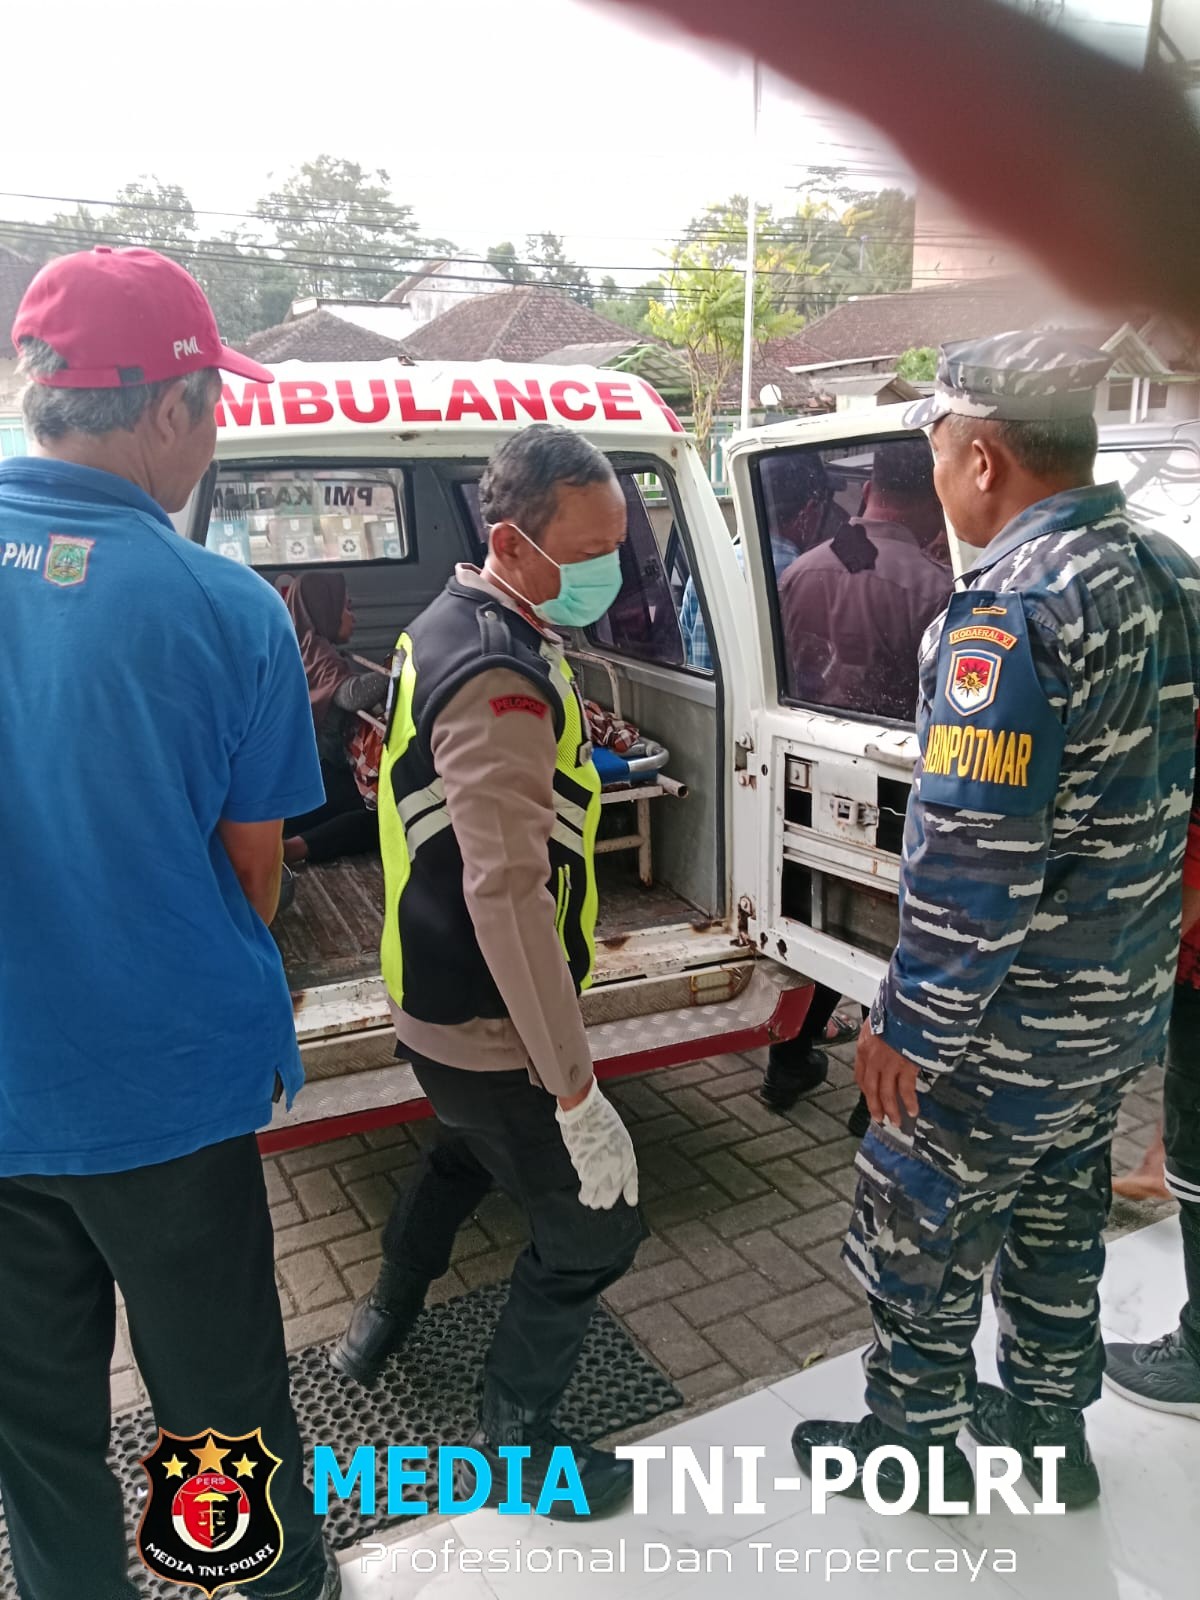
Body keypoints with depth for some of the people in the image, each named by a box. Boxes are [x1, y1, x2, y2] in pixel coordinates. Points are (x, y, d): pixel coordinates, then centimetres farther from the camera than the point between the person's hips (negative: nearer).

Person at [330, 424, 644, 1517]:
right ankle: (514, 1443, 29)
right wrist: (577, 1092, -30)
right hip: (489, 1026, -10)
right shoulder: (500, 680, -28)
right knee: (595, 1227, 6)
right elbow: (508, 895, -34)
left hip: (439, 999, 10)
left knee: (470, 1152, 33)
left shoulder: (461, 628, 5)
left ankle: (386, 1320, 57)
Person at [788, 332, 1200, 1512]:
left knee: (919, 1235, 13)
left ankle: (912, 1447, 34)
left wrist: (907, 1026, -17)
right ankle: (1047, 1427, 45)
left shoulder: (1012, 609, -25)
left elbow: (976, 860, -27)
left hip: (1008, 1021, -8)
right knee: (1056, 1217, 25)